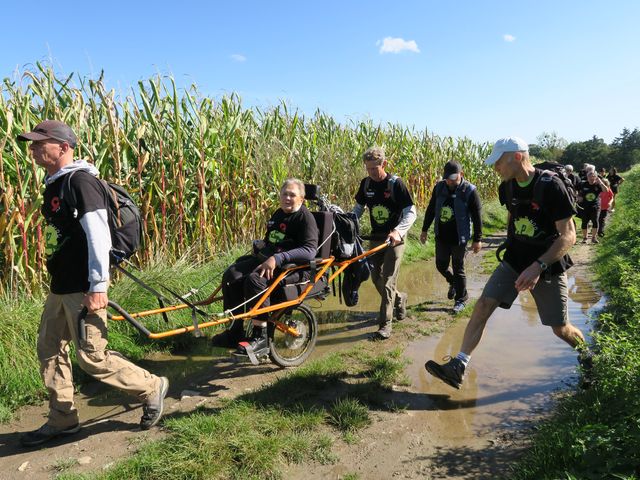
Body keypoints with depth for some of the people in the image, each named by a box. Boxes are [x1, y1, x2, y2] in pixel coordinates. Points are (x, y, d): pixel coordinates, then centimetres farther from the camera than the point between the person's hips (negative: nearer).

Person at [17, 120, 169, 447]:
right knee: (49, 350, 15)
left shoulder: (80, 180, -15)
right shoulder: (53, 185, 14)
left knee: (92, 357, -4)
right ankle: (62, 420, 29)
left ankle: (151, 388, 15)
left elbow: (98, 235, -22)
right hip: (60, 287, 10)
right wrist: (59, 283, 22)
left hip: (83, 289, -10)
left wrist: (97, 286, -24)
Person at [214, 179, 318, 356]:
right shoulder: (278, 214, 18)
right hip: (266, 258, 8)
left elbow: (310, 251, -24)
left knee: (255, 280, -33)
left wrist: (277, 258, -31)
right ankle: (234, 331, -1)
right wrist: (260, 245, 10)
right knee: (231, 276, -10)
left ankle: (260, 337, -22)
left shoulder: (305, 217, -8)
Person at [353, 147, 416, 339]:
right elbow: (358, 208, 12)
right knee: (376, 278, 11)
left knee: (388, 281, -7)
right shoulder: (366, 183, 1)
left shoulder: (395, 183, -15)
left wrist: (398, 231, -34)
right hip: (375, 237, 6)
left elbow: (411, 213, -18)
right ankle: (399, 298, 38)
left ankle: (385, 324, 2)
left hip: (394, 239, -5)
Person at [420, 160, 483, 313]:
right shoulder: (439, 187, -1)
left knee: (458, 269, 4)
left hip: (459, 238, -4)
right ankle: (453, 282, 45)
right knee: (441, 265, 14)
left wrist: (477, 239, -8)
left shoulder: (469, 191, -13)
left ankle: (461, 299, 22)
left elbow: (477, 217, -8)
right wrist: (425, 230, 13)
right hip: (441, 236, 5)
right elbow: (431, 209, 10)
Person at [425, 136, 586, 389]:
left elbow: (568, 235, -22)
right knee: (483, 305, -9)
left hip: (548, 267, -5)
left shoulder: (550, 186, -21)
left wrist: (539, 266, -31)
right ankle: (458, 367, -8)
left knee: (561, 328, 6)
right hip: (514, 261, 5)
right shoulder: (507, 187, -2)